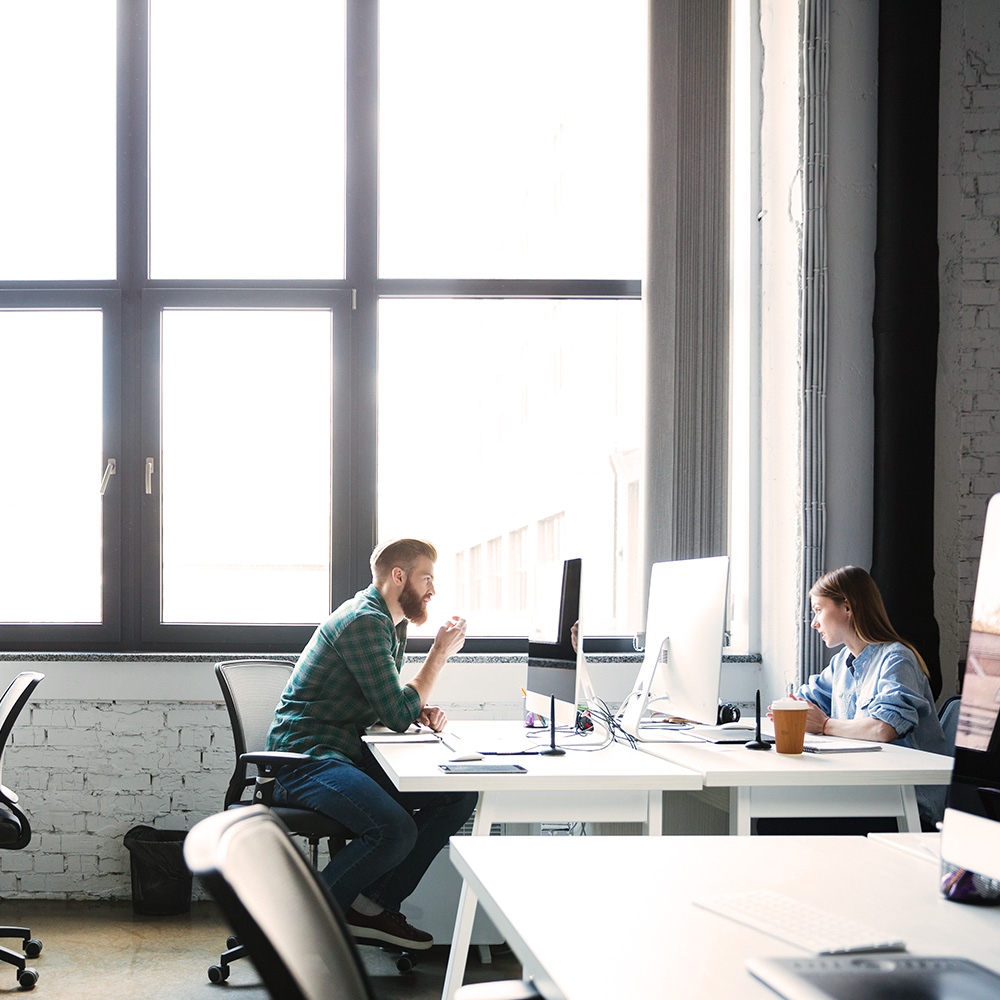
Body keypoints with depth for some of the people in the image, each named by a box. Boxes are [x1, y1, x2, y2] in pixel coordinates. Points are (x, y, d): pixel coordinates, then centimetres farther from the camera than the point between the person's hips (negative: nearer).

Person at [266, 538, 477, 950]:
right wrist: (440, 653, -9)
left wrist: (422, 711, 2)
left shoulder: (393, 623, 17)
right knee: (396, 831, -32)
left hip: (350, 755, 10)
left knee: (459, 796, -4)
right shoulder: (364, 621, -16)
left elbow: (392, 704, 25)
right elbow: (396, 716, -18)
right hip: (307, 758, -10)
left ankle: (374, 905, -2)